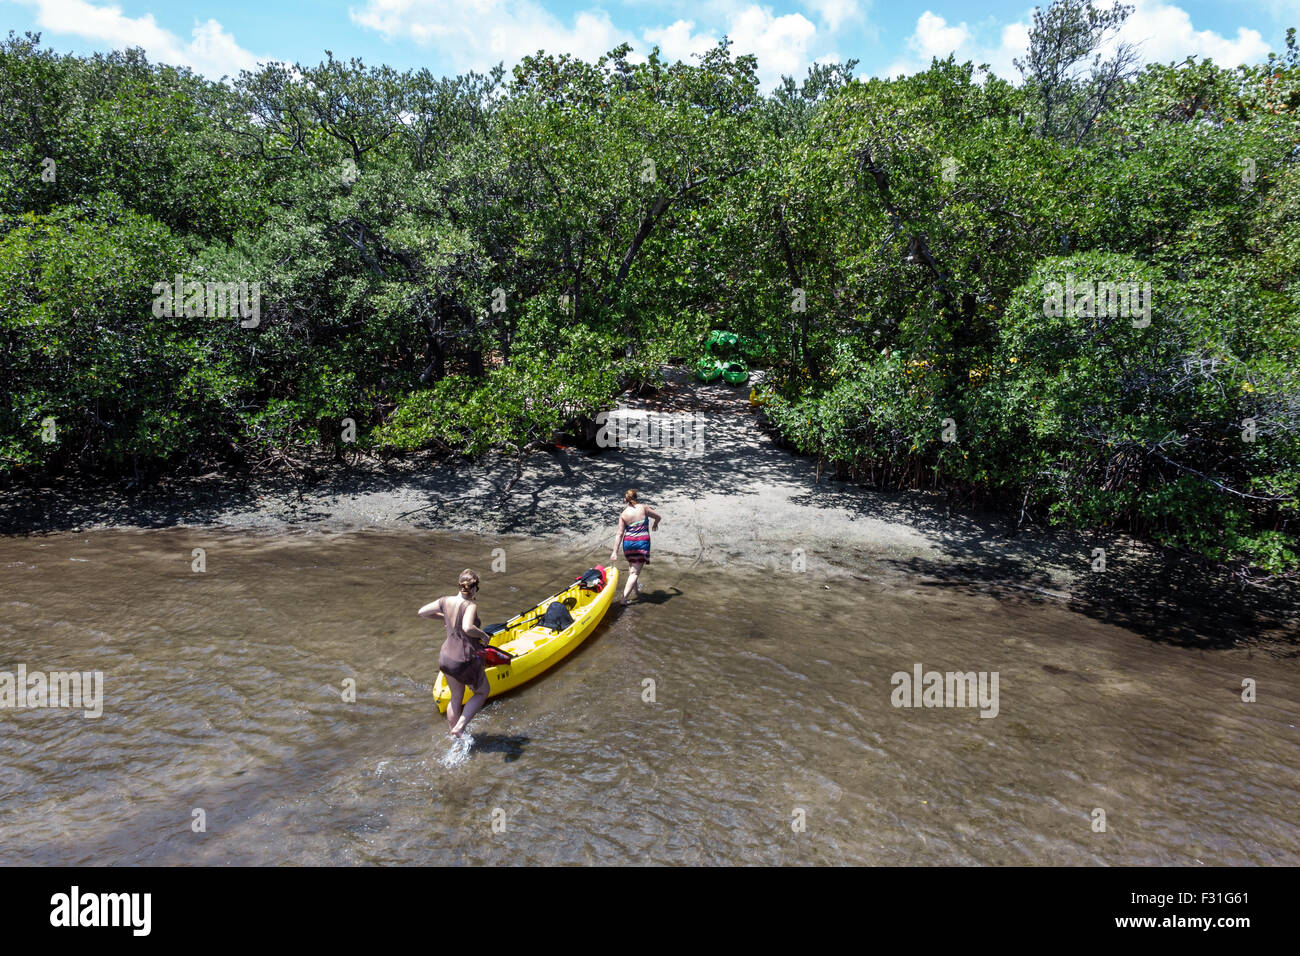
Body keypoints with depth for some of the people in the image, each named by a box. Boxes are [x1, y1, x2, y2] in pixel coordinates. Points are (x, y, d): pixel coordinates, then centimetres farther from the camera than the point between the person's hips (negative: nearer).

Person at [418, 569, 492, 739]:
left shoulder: (446, 601, -3)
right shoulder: (470, 605, -22)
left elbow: (422, 612, 8)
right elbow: (467, 628, -39)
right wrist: (484, 635, -21)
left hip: (446, 657, 6)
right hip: (466, 660, -6)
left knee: (456, 698, 26)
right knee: (482, 692, 21)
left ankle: (455, 738, 38)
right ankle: (459, 727, 8)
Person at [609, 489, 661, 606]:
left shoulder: (623, 515, 0)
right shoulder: (643, 508, -3)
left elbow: (620, 534, -4)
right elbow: (658, 517, 9)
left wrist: (615, 552, -3)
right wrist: (656, 524, 32)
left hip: (628, 543, 3)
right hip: (642, 542, -3)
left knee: (633, 568, 25)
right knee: (635, 572, -1)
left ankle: (637, 591, 35)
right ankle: (624, 599, -8)